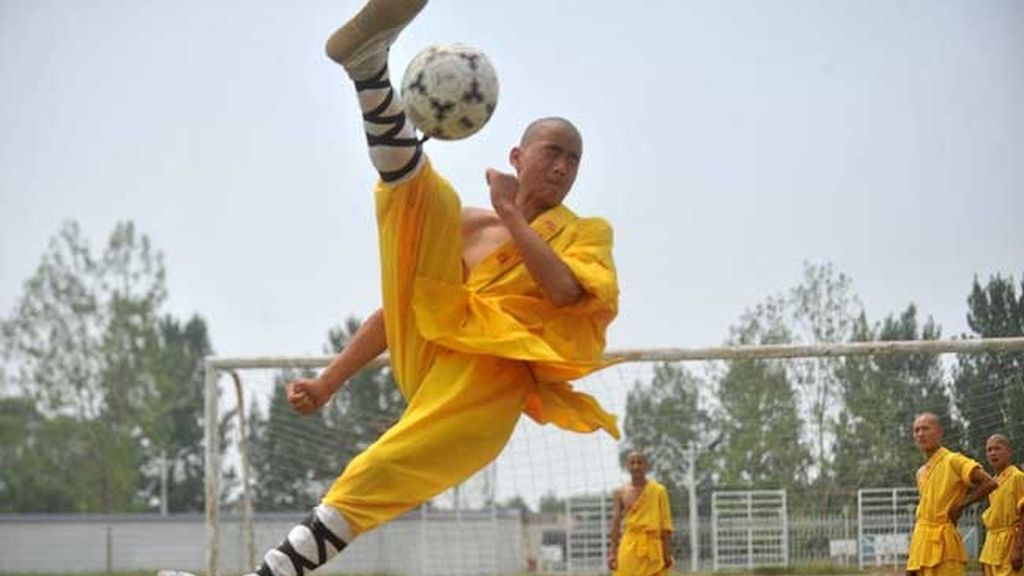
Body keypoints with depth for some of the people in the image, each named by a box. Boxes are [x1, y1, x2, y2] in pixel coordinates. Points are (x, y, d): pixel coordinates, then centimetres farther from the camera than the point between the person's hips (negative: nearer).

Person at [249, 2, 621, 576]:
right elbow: (402, 301, 23)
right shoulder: (470, 226, 23)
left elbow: (563, 288, -8)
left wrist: (511, 216, -4)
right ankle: (369, 59, -33)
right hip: (430, 351, 3)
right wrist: (329, 382, 17)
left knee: (369, 483, -28)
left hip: (488, 382, -3)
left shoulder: (586, 233, 16)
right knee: (424, 192, -10)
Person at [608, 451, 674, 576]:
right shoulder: (620, 493, 7)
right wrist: (613, 552, 0)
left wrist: (667, 553, -5)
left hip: (652, 547, -1)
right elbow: (616, 523, 7)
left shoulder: (658, 491, 3)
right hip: (629, 547, 1)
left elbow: (665, 523, 1)